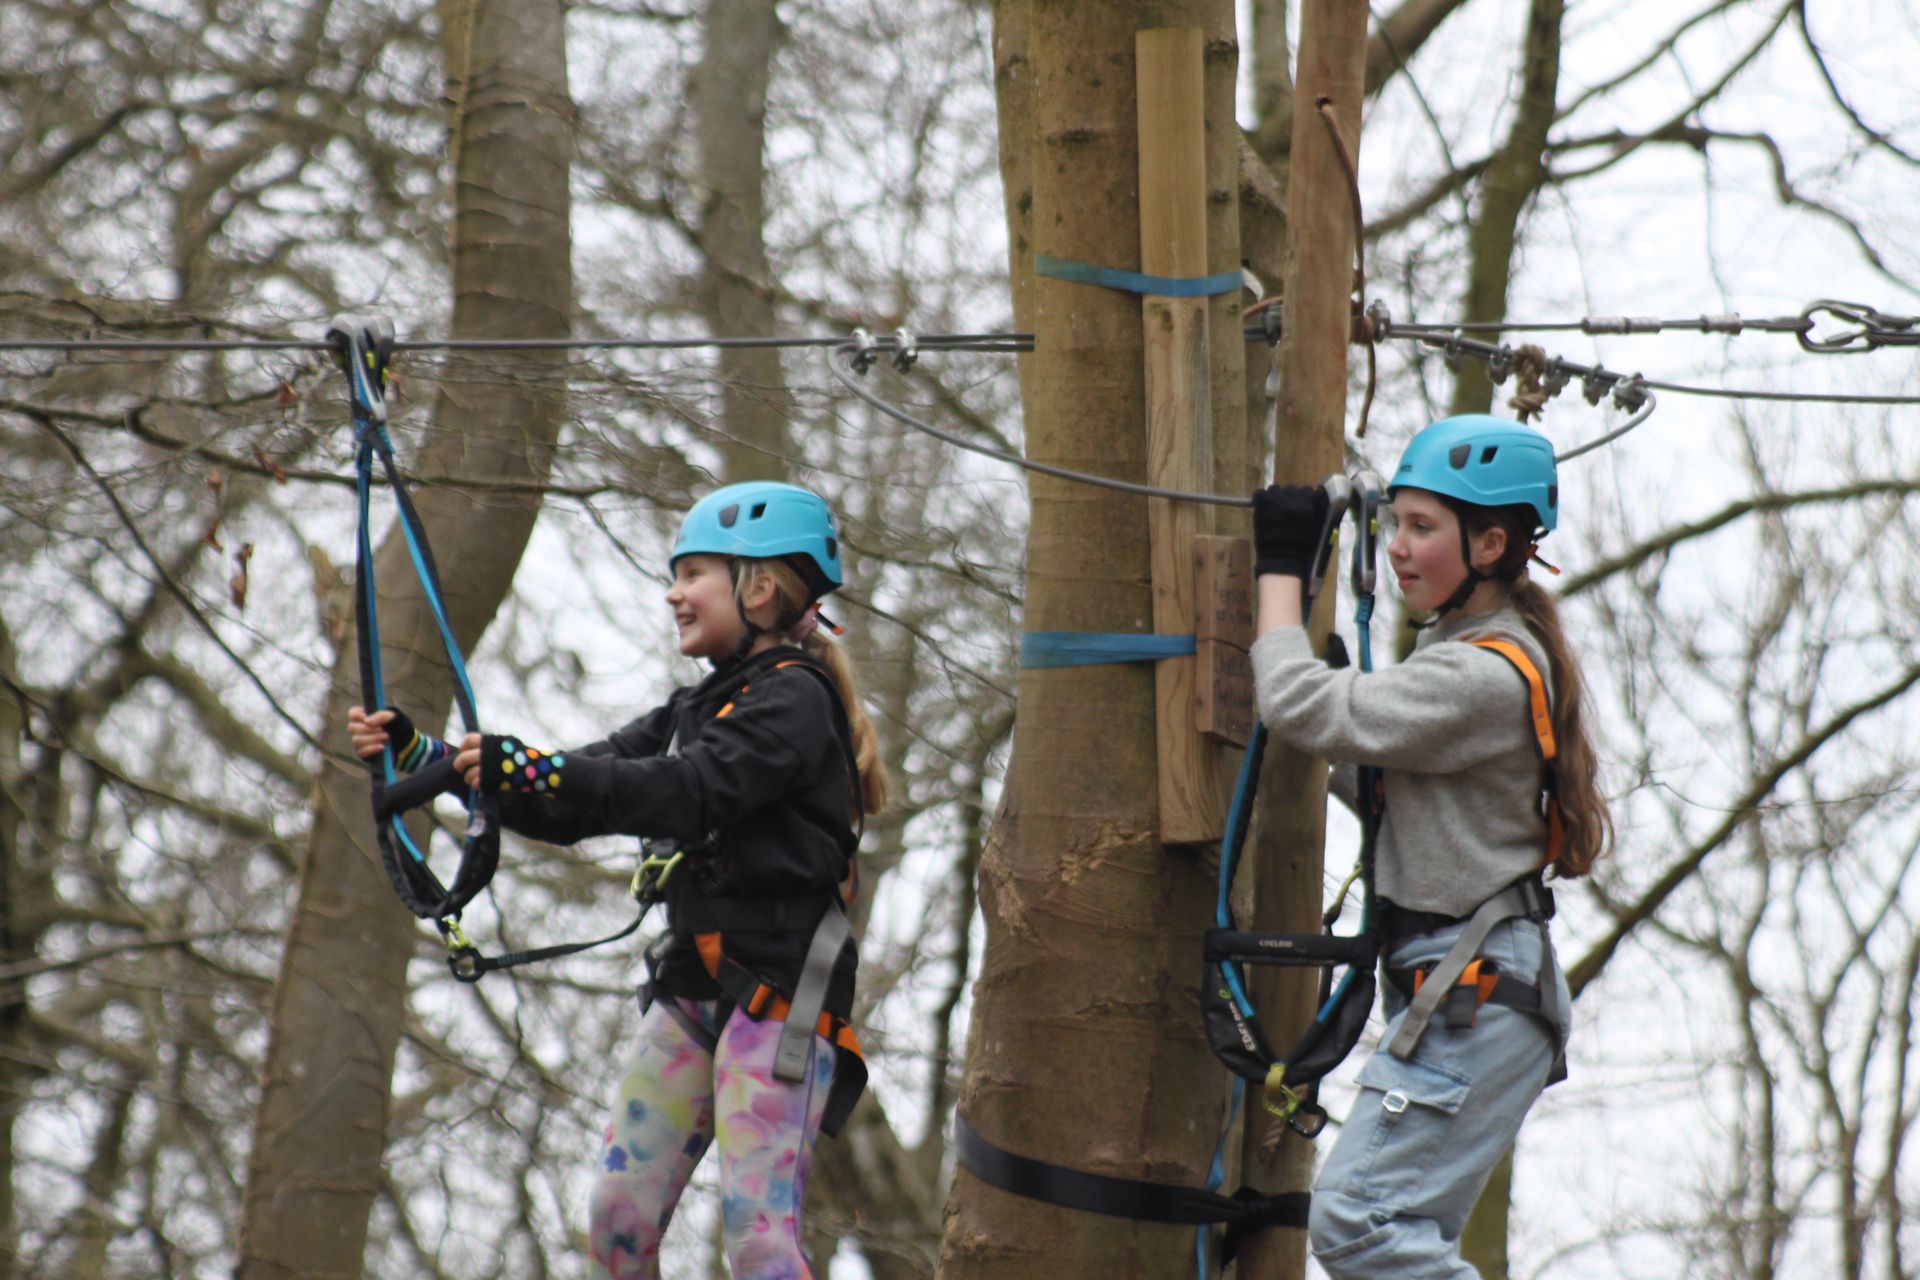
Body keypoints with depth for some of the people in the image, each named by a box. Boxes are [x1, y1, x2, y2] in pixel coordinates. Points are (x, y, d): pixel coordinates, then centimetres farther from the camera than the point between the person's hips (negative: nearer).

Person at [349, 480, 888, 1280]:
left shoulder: (794, 699, -9)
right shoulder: (696, 710, 18)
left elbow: (692, 793, -25)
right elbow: (575, 802, 15)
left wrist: (531, 771, -33)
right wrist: (421, 756, 6)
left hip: (779, 996, -9)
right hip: (691, 987, 9)